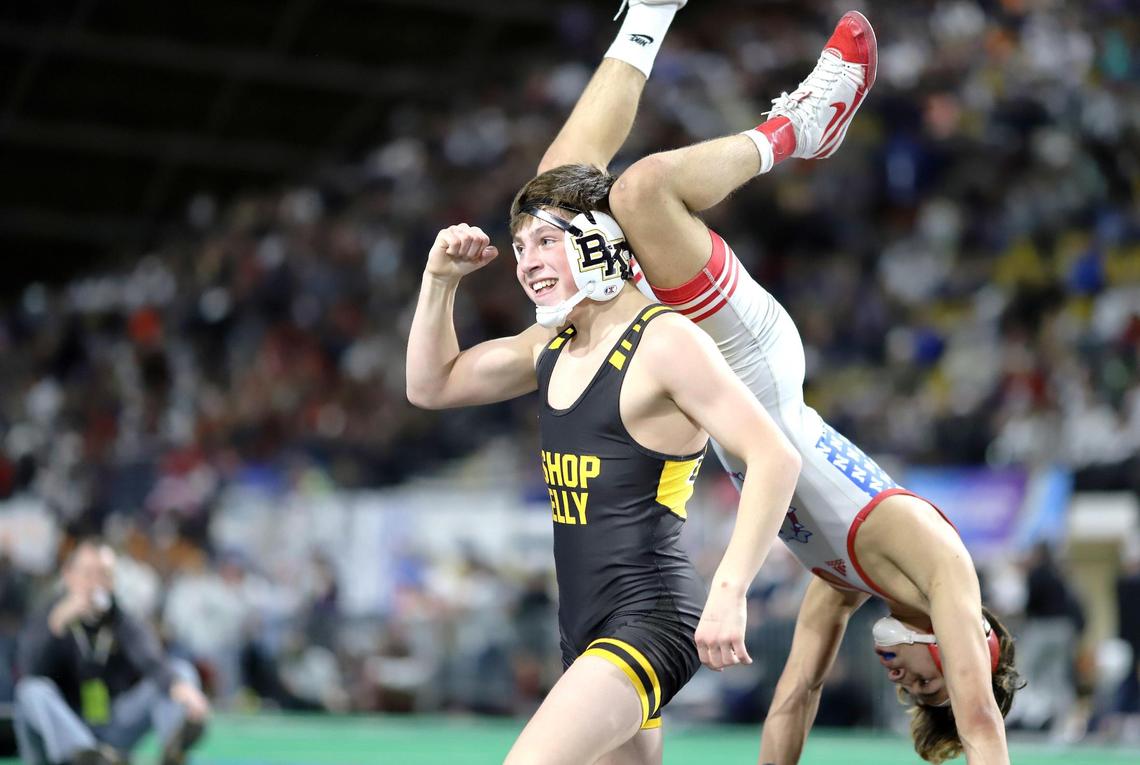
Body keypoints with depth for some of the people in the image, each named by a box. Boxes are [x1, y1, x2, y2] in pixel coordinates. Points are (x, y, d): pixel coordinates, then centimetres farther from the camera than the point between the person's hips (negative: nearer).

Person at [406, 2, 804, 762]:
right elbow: (433, 384, 26)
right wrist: (440, 279, 12)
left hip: (651, 621, -9)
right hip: (590, 632, 9)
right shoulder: (554, 345, 14)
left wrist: (730, 591, -26)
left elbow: (775, 458, -19)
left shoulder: (666, 342, -12)